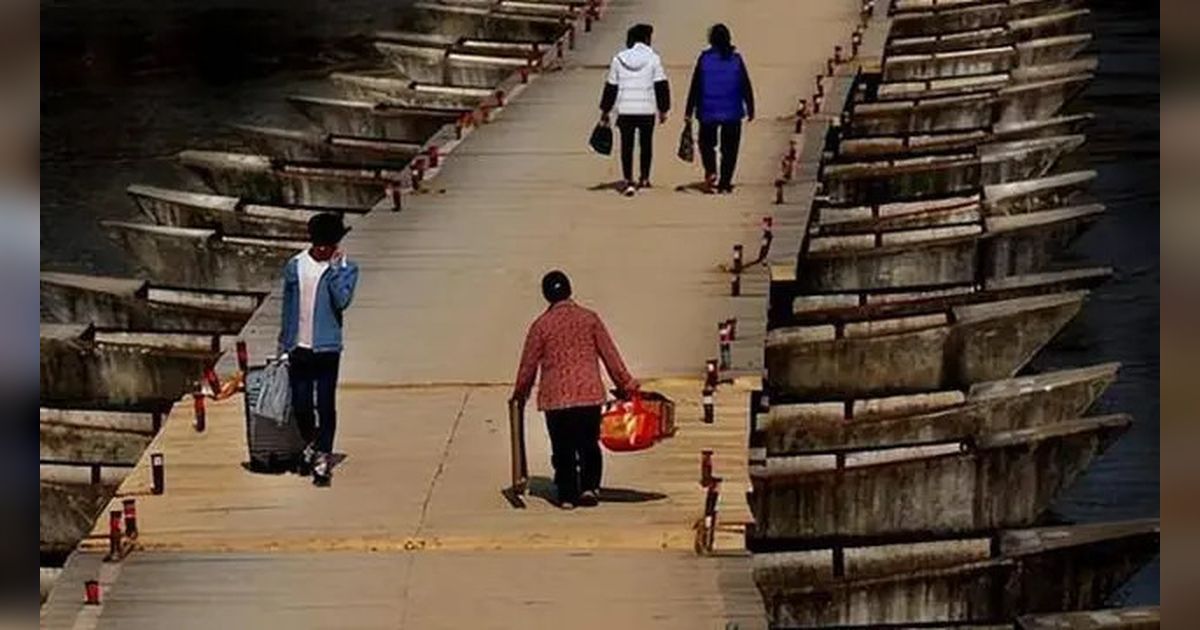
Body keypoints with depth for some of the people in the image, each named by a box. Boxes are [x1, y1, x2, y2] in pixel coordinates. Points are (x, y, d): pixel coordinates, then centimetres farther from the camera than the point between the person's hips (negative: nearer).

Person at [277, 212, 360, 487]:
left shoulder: (346, 268, -2)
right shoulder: (295, 266, 6)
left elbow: (342, 301, -19)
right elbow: (288, 307, 13)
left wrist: (335, 268, -18)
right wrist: (283, 345, 15)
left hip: (326, 348, -3)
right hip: (298, 348, 3)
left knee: (325, 405, -4)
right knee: (300, 405, 7)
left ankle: (323, 460, 4)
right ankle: (311, 445, 34)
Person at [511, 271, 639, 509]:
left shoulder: (541, 324, -3)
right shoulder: (589, 318, 1)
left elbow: (529, 364, 2)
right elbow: (609, 354, 3)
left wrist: (520, 393, 16)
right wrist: (625, 384, 11)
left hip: (555, 397, -1)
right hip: (589, 393, 1)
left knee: (563, 448, 7)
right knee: (589, 444, 13)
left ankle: (567, 495, 7)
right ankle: (589, 487, 2)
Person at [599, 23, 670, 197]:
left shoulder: (619, 59, 4)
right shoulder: (653, 58, -3)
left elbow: (611, 87, 7)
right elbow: (661, 86, -3)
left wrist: (605, 111, 14)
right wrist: (663, 109, 5)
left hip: (625, 110, 1)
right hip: (647, 110, -1)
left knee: (627, 146, 2)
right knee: (646, 144, 16)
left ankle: (628, 181, -9)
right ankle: (644, 178, 25)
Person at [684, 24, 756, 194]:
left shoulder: (704, 58, -5)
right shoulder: (736, 59, -2)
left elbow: (695, 87, -3)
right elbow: (746, 87, 1)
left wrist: (689, 112, 1)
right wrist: (750, 109, 12)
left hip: (708, 111, -1)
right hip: (732, 112, 1)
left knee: (706, 143, 15)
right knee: (729, 148, 9)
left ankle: (710, 171, -9)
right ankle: (724, 182, 7)